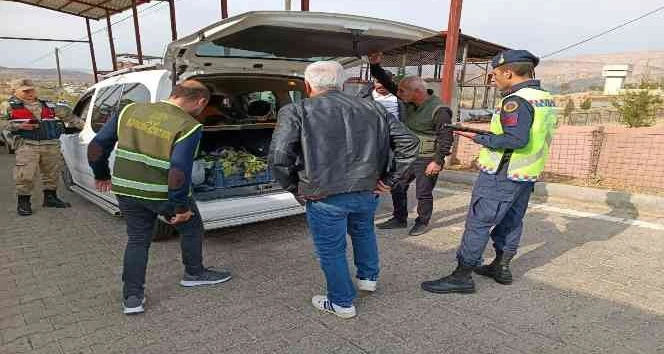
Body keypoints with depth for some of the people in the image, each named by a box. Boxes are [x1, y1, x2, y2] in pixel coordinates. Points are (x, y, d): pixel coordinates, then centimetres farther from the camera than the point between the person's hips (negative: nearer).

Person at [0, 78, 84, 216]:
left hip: (52, 144, 4)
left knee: (52, 172, 11)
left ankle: (50, 197, 26)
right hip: (26, 145, -3)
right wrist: (18, 126, -13)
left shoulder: (49, 106, 16)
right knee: (25, 175, -6)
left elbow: (68, 116, 15)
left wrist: (85, 126, 6)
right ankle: (23, 202, 9)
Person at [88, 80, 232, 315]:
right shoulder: (189, 127, -17)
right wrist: (181, 207, -15)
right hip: (163, 194, -4)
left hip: (126, 190, 5)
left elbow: (96, 146, 4)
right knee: (191, 228, 21)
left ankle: (132, 298, 20)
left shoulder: (130, 111, 0)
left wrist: (101, 175, 19)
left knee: (137, 239, 20)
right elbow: (179, 172, -26)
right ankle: (194, 273, 36)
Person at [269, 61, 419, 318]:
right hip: (368, 191, 5)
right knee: (363, 231, 31)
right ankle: (368, 278, 49)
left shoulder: (296, 112, -4)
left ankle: (342, 303, 31)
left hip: (324, 195, -4)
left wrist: (296, 189, 0)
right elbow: (408, 142, 6)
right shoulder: (372, 108, 7)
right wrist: (388, 179, 8)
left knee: (331, 250, 15)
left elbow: (278, 158, -13)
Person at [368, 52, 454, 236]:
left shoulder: (439, 110, -19)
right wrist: (375, 66, -7)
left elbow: (446, 138, -17)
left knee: (423, 194, 5)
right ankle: (399, 219, 30)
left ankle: (422, 223, 25)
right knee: (397, 188, 14)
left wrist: (438, 160, -21)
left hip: (426, 160, -8)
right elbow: (389, 84, 5)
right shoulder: (410, 102, 2)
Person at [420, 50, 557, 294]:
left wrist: (479, 137, -19)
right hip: (528, 174, 10)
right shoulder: (546, 99, 11)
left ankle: (462, 276, 0)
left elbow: (516, 140, -28)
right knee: (511, 222, 18)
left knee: (478, 223, -4)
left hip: (501, 175, -9)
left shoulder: (516, 101, -19)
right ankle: (501, 267, 30)